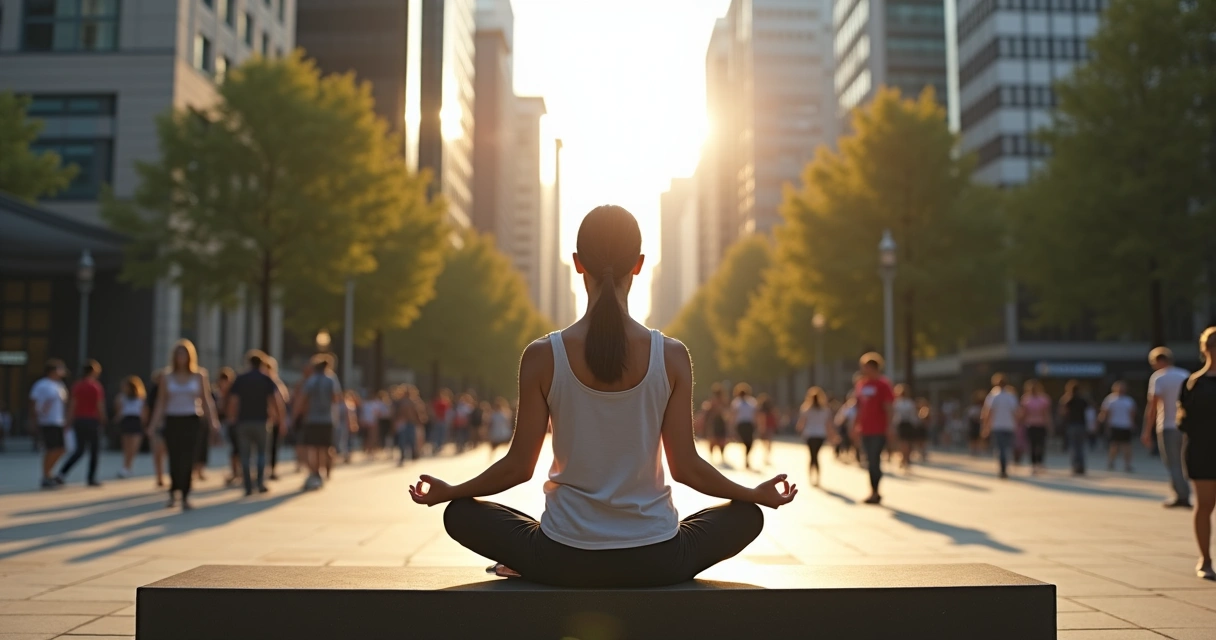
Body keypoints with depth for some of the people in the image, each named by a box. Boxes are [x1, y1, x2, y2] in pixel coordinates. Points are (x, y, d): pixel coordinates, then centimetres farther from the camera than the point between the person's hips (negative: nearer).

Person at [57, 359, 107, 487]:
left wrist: (69, 421, 5)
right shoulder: (96, 386, -11)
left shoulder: (77, 385, 4)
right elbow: (100, 406, -10)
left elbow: (72, 405, 1)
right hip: (92, 420, -5)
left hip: (78, 420, 5)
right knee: (94, 450, 8)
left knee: (79, 450, 15)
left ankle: (62, 473, -1)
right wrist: (102, 419, 7)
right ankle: (92, 479, 12)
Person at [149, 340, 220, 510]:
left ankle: (185, 497, 2)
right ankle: (173, 493, 19)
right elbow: (161, 402, 5)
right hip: (172, 421, 1)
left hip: (192, 421, -1)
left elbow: (206, 400, 4)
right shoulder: (167, 377, 5)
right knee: (174, 459, -2)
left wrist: (212, 422, -4)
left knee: (188, 461, -4)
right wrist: (155, 424, -3)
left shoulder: (199, 376, 4)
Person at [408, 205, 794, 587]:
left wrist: (447, 492, 14)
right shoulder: (672, 356, -9)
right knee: (746, 515, 26)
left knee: (460, 514, 24)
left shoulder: (542, 356, -11)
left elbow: (519, 466, -5)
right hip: (655, 562, 0)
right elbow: (685, 466, -5)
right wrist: (758, 493, 13)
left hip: (564, 560, 1)